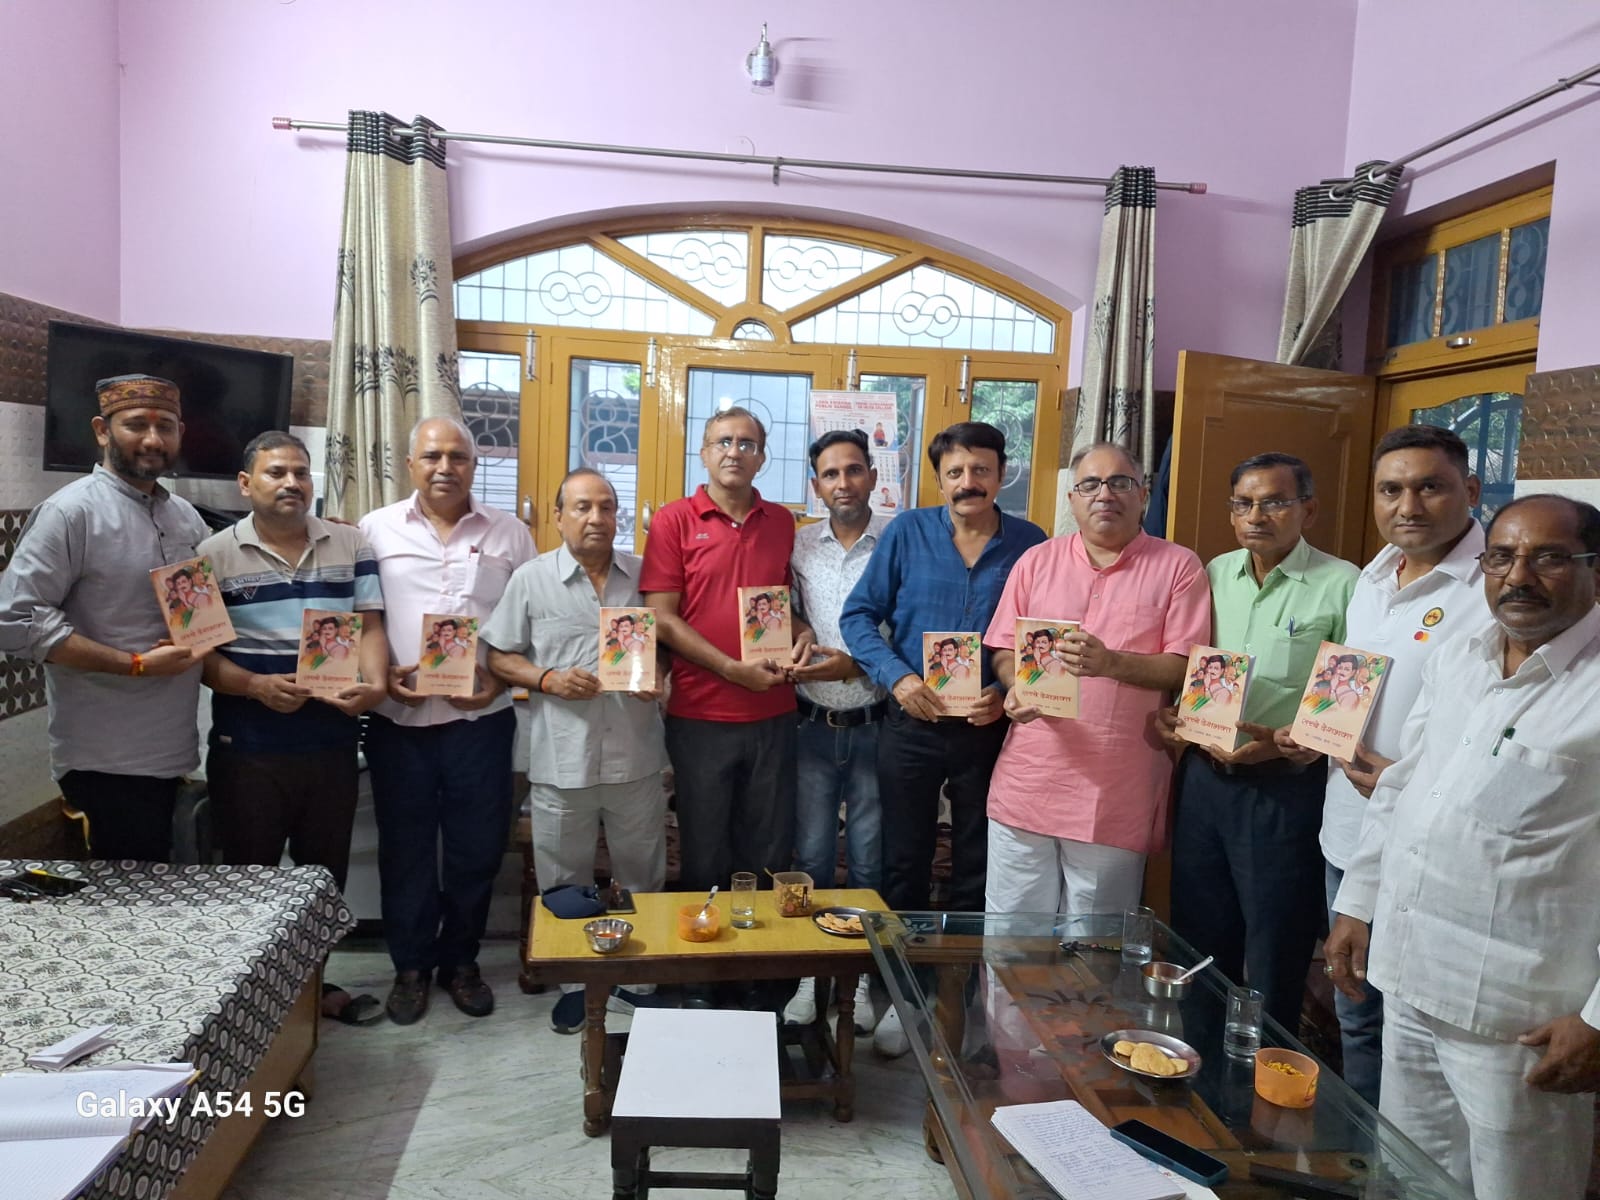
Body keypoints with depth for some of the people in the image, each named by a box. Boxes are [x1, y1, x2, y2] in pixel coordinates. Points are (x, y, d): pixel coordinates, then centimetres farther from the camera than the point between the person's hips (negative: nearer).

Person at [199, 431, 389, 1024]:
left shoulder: (351, 545, 6)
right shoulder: (215, 555, -1)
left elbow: (369, 626, 2)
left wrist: (374, 685, -17)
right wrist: (255, 686, -20)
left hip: (333, 745, 3)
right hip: (247, 750, -2)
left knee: (325, 871, 15)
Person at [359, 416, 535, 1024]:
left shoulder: (510, 533, 5)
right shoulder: (376, 530, 4)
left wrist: (501, 677, -7)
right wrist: (382, 674, -10)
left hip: (482, 717, 0)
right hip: (399, 717, 0)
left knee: (477, 845, 9)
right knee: (405, 846, 10)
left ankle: (459, 960, 29)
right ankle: (411, 966, 28)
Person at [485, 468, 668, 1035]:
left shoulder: (644, 575, 4)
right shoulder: (531, 579, -1)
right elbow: (500, 658, 2)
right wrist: (548, 679, -14)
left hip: (637, 757, 2)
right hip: (561, 760, -1)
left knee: (642, 879, 15)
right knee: (565, 883, 13)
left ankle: (638, 974, 34)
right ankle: (573, 982, 31)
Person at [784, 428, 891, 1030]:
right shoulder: (799, 545, 5)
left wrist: (855, 665, -16)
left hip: (875, 726, -2)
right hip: (814, 725, 2)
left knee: (869, 861, 9)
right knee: (812, 857, 10)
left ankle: (861, 976, 25)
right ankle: (809, 973, 25)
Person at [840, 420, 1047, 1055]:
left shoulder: (1029, 545, -1)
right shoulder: (907, 532, -1)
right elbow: (859, 615, -1)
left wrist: (1008, 694, -14)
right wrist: (897, 677, -14)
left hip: (990, 731, 0)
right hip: (911, 724, 0)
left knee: (978, 869, 12)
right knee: (904, 863, 10)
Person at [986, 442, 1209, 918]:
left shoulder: (1179, 567, 2)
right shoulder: (1036, 561, 11)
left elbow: (1186, 667, -5)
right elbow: (1003, 650, 11)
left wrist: (1111, 663, -21)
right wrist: (1017, 688, -11)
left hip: (1117, 796, -2)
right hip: (1028, 781, 2)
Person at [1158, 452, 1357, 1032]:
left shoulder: (1341, 586, -9)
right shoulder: (1214, 574, 8)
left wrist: (1286, 742, -23)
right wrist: (1173, 716, -3)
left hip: (1284, 788, -5)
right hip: (1204, 778, 6)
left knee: (1273, 966, 8)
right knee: (1198, 947, 19)